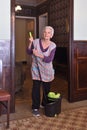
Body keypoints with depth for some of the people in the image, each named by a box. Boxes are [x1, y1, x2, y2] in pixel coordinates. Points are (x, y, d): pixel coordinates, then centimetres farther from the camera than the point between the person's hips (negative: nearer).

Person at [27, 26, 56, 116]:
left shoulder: (53, 45, -9)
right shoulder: (36, 42, -8)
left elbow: (49, 59, -17)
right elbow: (29, 52, -1)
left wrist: (38, 55, -28)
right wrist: (30, 43, -16)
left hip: (47, 70, 1)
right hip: (36, 69, -1)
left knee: (47, 89, 13)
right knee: (36, 88, -2)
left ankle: (44, 104, 36)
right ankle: (35, 108, 12)